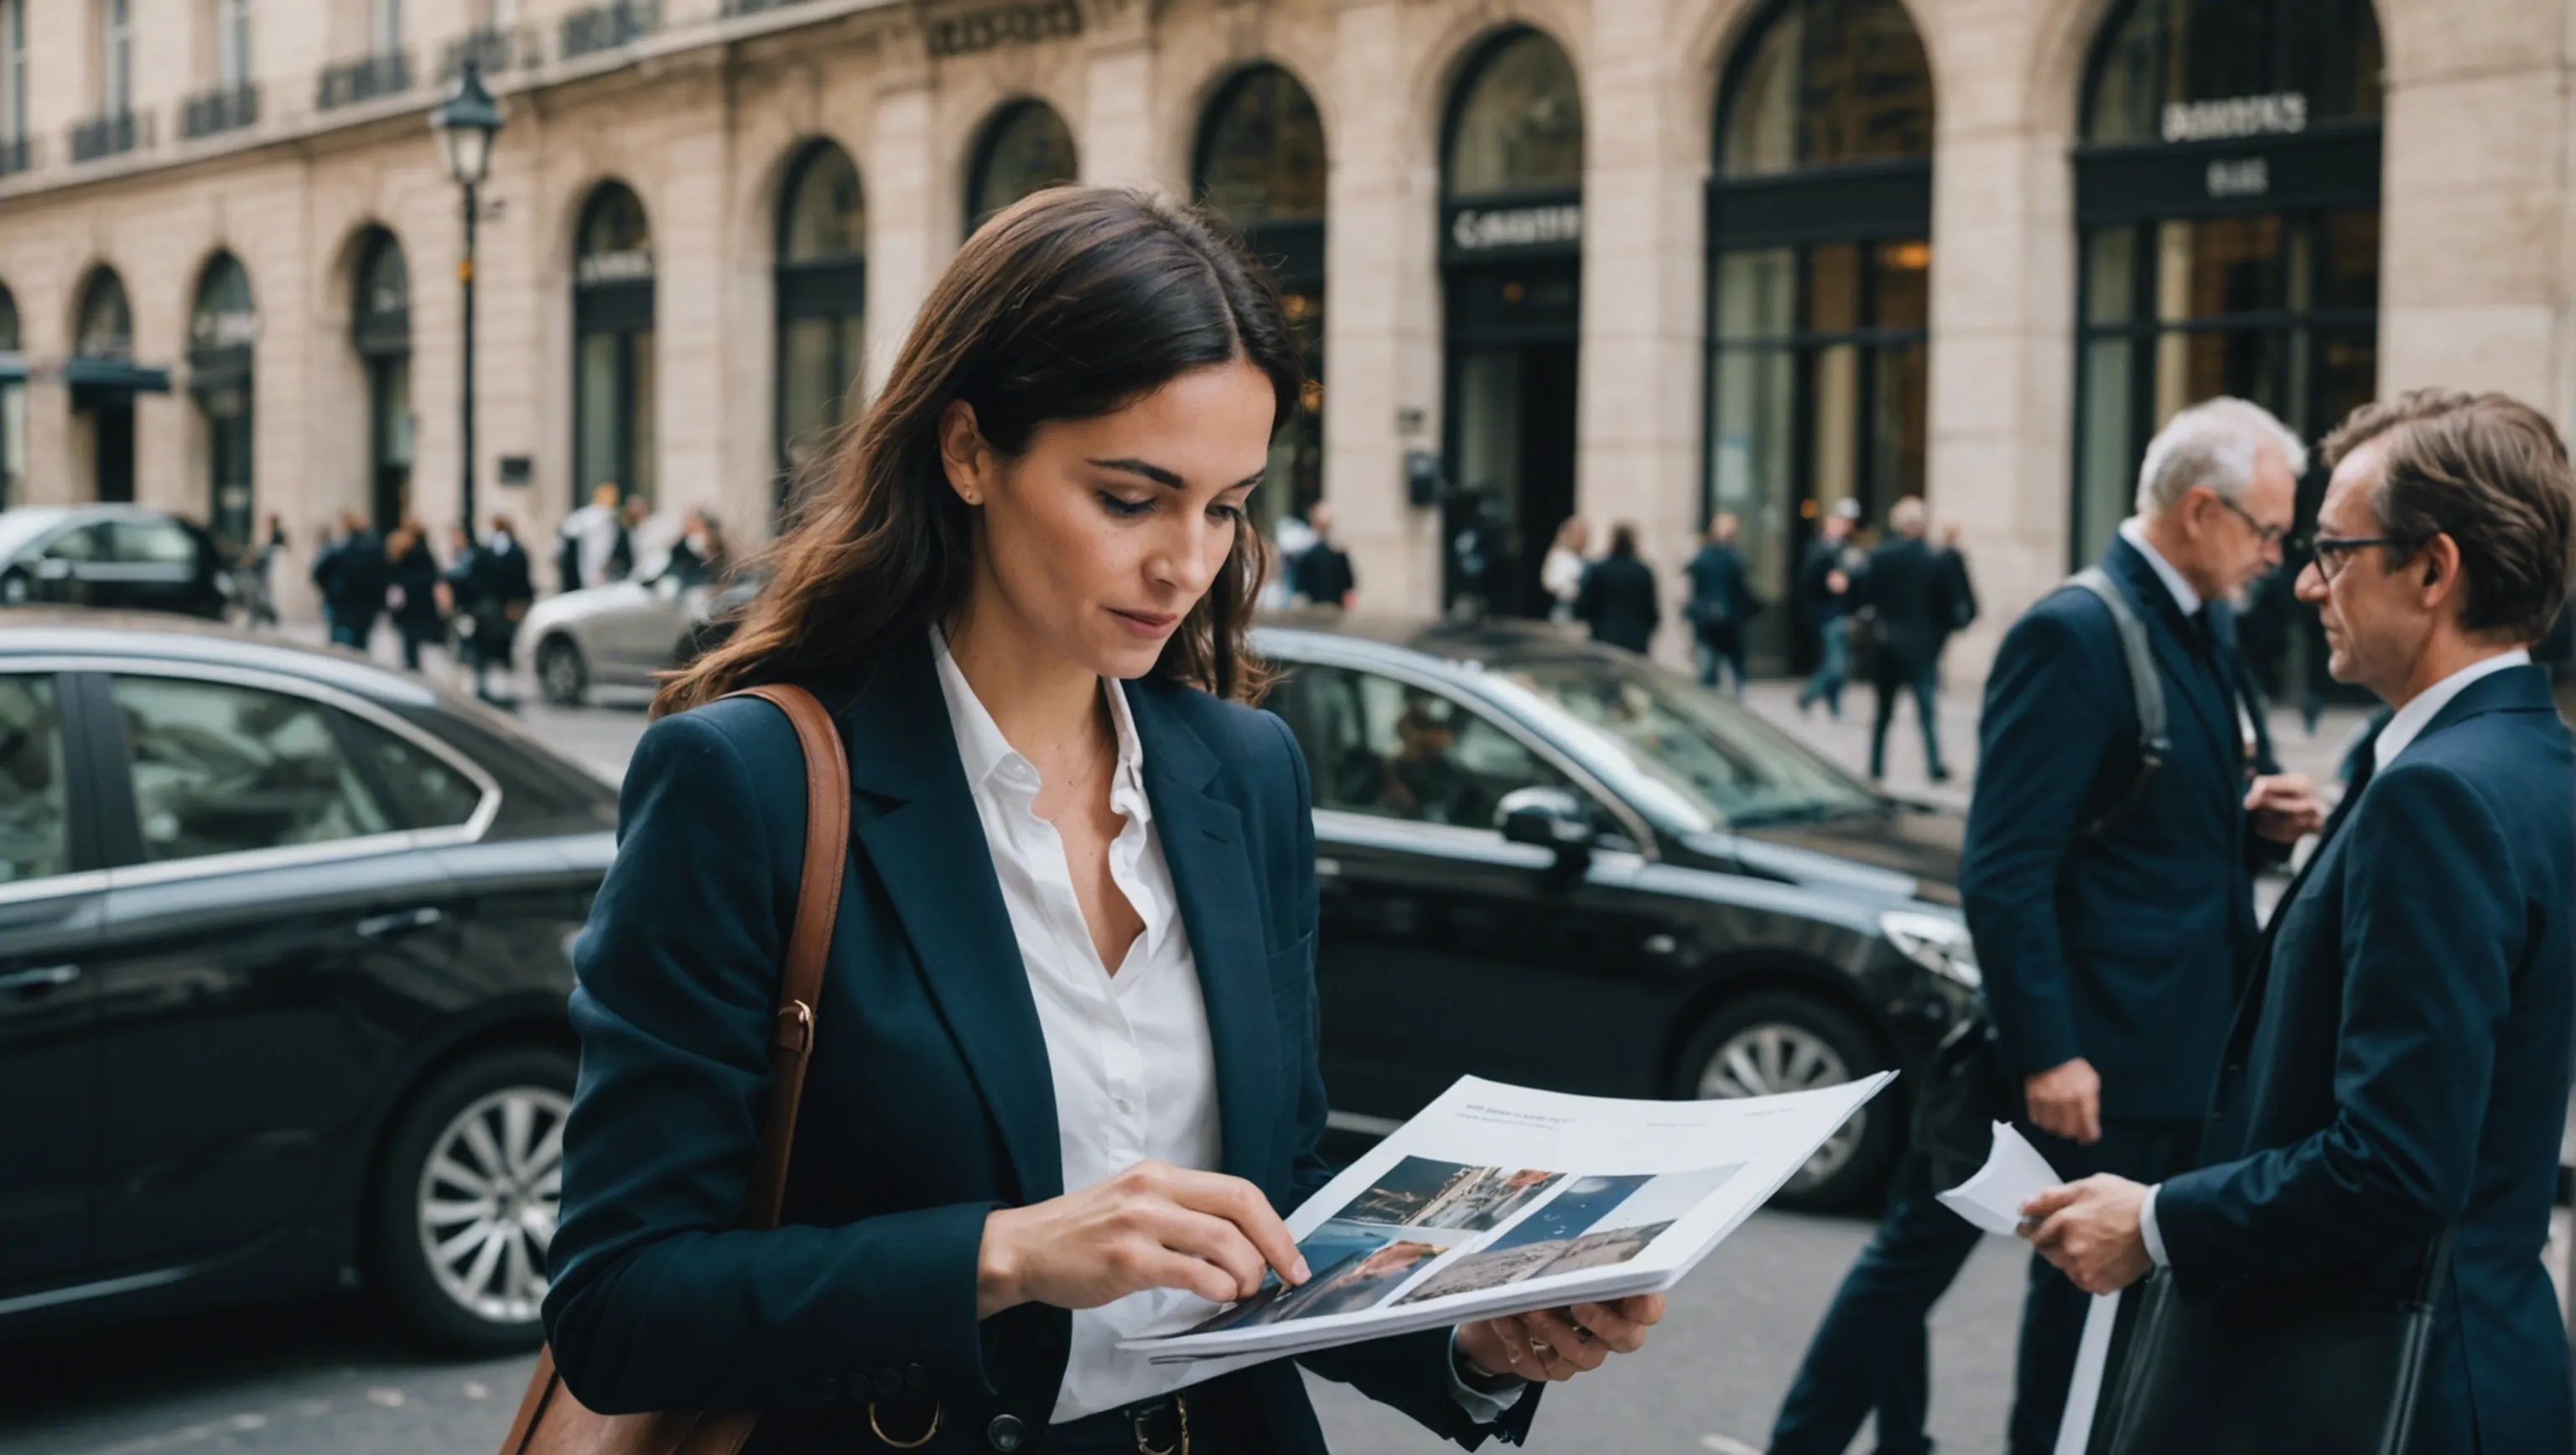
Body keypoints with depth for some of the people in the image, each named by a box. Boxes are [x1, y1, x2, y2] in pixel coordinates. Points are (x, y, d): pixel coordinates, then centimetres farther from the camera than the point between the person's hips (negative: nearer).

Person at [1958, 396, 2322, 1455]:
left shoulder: (2206, 626, 12)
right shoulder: (2074, 635, -16)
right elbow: (2005, 871, -20)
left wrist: (2256, 823, 1)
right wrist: (2044, 1054, -22)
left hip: (2198, 1049, 9)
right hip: (2106, 1061, -9)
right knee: (2088, 1302, 4)